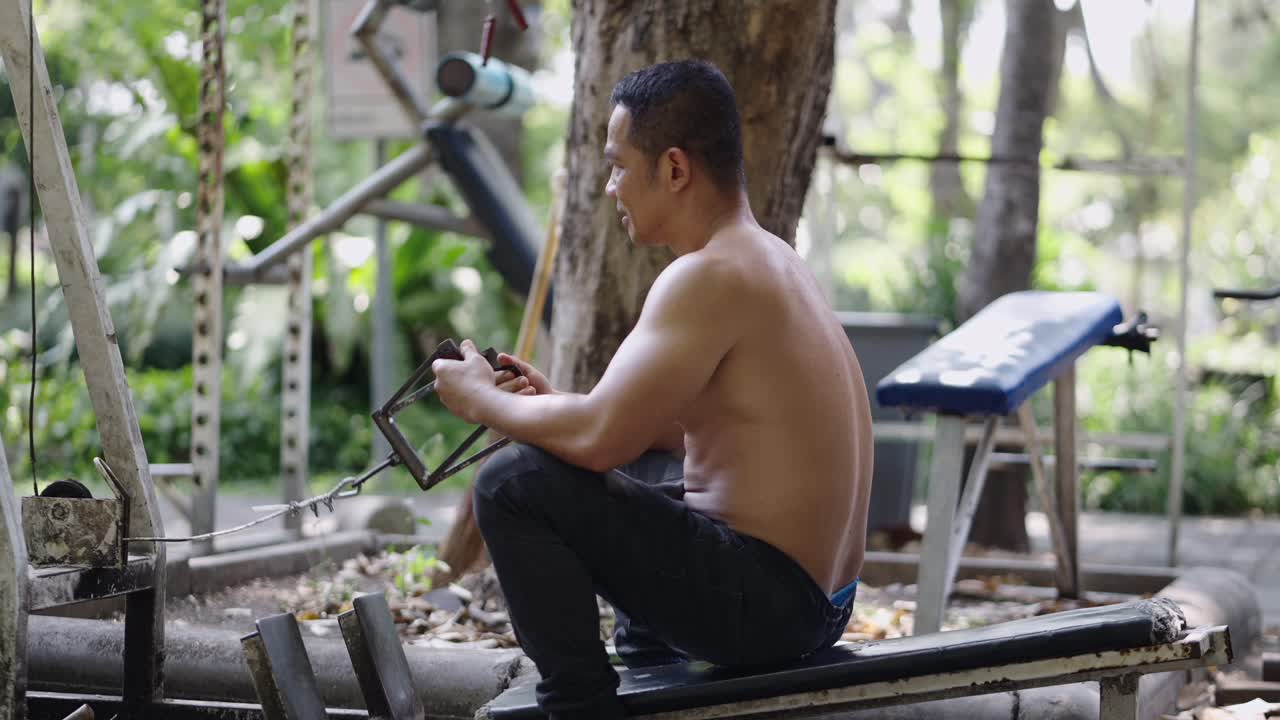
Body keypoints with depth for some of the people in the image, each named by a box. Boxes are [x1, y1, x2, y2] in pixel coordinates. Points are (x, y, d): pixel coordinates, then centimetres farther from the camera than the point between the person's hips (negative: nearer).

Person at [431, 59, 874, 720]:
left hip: (758, 607, -10)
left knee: (513, 484, -14)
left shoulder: (709, 276, -19)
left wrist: (485, 401, -6)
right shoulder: (767, 258, 12)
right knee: (620, 475, 32)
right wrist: (558, 404, 13)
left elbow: (600, 437, -24)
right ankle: (649, 660, 36)